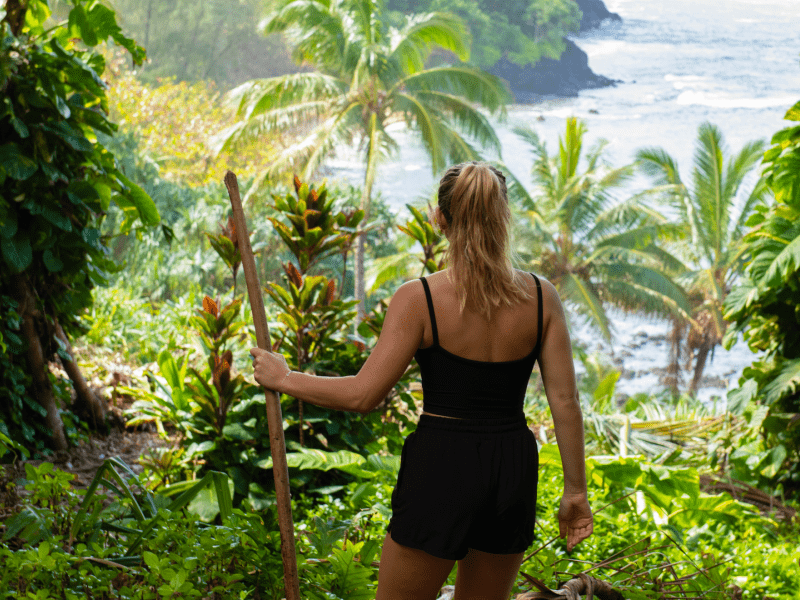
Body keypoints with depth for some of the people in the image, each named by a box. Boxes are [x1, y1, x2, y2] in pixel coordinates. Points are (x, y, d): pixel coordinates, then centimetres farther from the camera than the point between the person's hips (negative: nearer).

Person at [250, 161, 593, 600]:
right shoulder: (540, 296, -2)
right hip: (514, 468, 4)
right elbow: (565, 400, -1)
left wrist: (283, 378, 1)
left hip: (441, 469, -4)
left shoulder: (419, 300, -13)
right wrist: (575, 490, 7)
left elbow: (363, 395, -13)